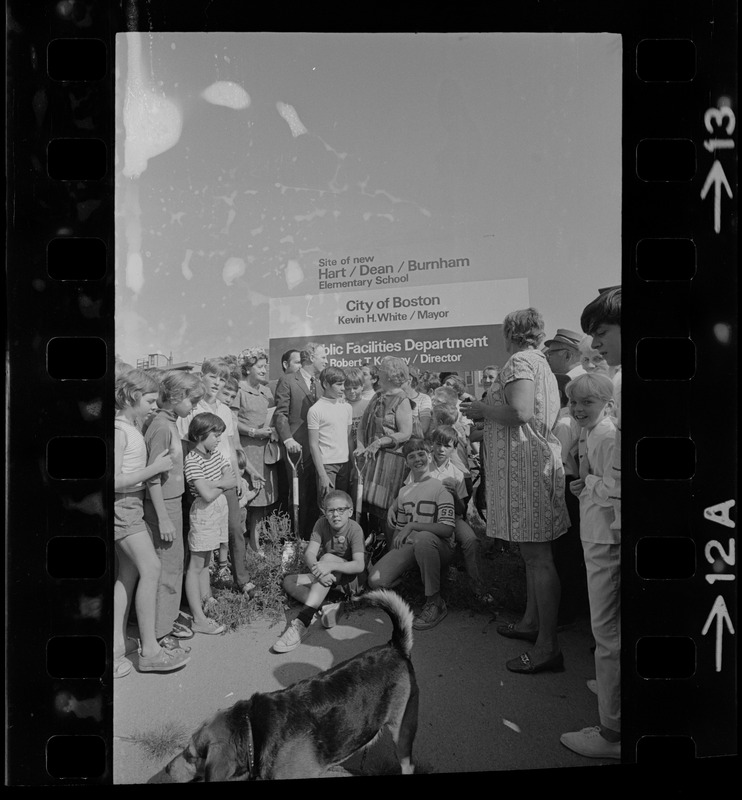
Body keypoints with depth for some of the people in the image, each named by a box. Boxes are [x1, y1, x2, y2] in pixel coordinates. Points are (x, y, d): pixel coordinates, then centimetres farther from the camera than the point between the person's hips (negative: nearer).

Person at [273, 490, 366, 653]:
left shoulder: (354, 529, -19)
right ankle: (326, 607, -31)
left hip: (353, 576, -6)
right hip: (330, 578, 6)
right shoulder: (322, 524, -8)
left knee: (328, 557, -34)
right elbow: (309, 553, -19)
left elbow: (359, 565, -30)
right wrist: (316, 568, -42)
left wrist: (330, 566, -45)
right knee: (288, 581, -9)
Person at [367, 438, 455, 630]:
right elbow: (394, 536, 17)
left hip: (439, 548, -4)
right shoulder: (403, 492, 16)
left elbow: (447, 528, -16)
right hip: (408, 548, 4)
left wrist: (412, 526, -22)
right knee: (376, 581, -22)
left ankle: (435, 603, -24)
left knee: (423, 538, -42)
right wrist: (389, 522, -5)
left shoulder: (440, 487, -2)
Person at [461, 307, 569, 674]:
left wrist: (482, 409, -9)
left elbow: (520, 413, -25)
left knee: (536, 554, -8)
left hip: (524, 462, -10)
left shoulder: (519, 362, -10)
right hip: (539, 456, 10)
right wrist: (487, 412, 21)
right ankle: (531, 622, 30)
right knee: (534, 553, 17)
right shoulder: (541, 364, 19)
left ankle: (548, 646, -4)